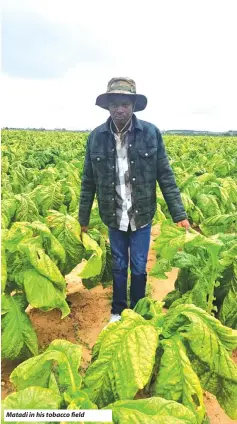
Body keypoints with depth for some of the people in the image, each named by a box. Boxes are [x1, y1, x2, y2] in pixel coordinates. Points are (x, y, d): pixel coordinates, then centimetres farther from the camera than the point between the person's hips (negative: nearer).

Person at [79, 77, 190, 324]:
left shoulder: (151, 133, -9)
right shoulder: (96, 137, -6)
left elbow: (165, 176, -6)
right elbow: (88, 182, 2)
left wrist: (179, 214, -8)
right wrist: (83, 218, 7)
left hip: (142, 216, -1)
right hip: (114, 217, 1)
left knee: (139, 268, 12)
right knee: (118, 266, 17)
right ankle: (117, 311, 38)